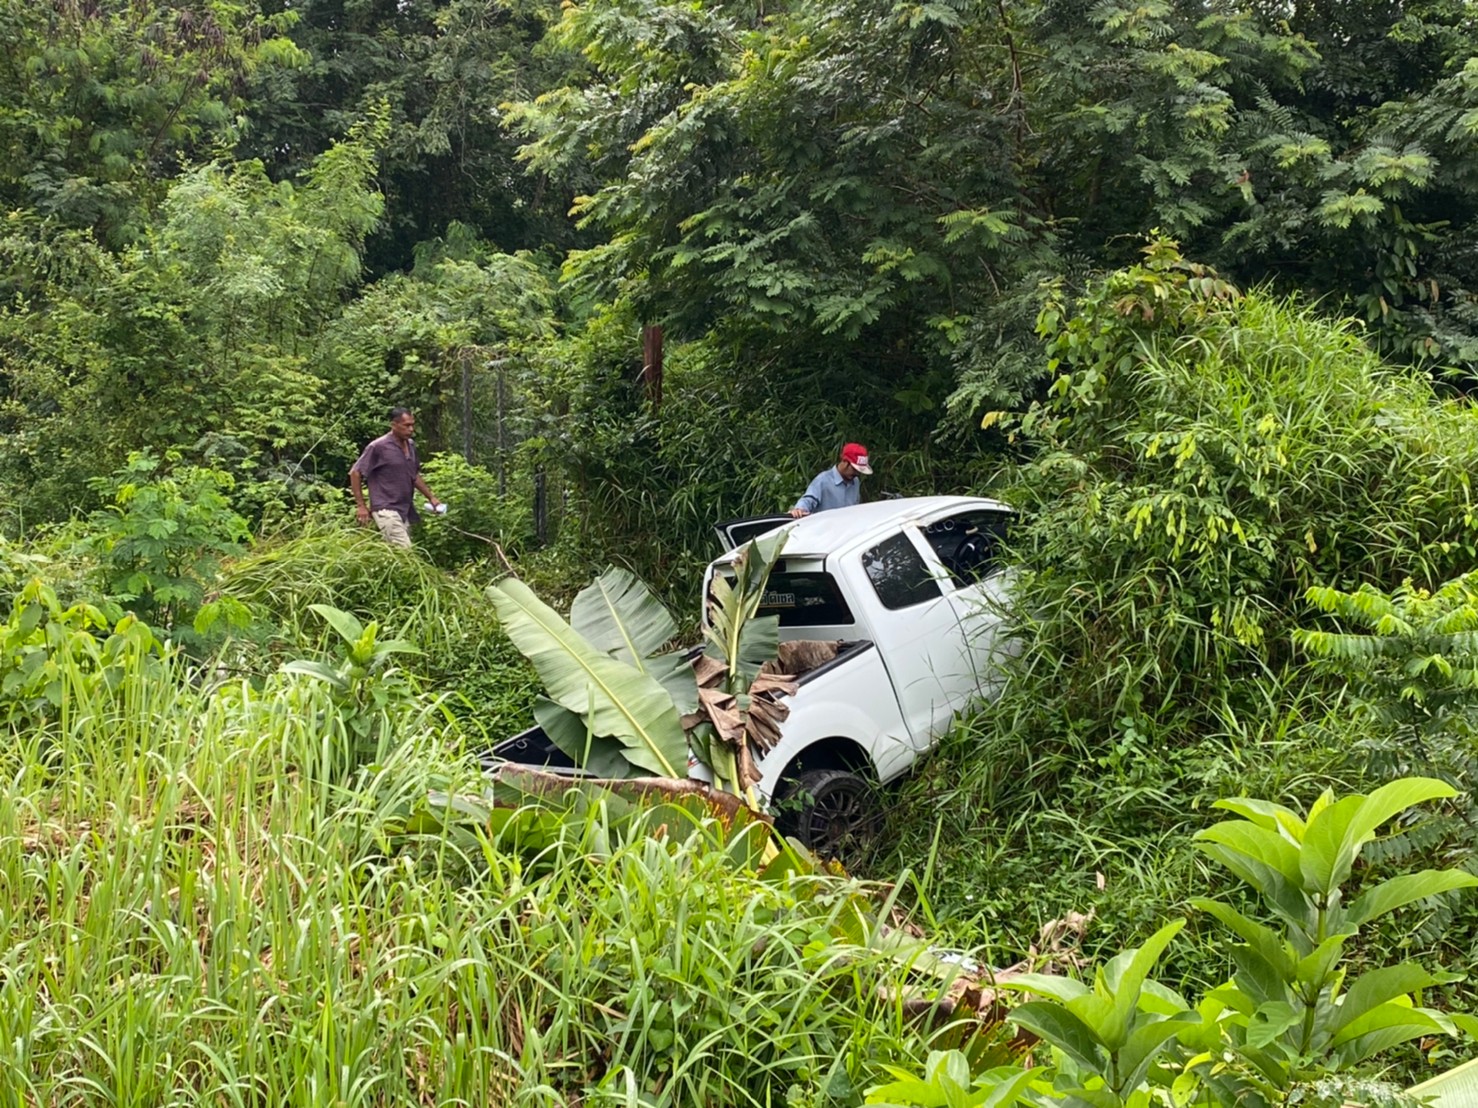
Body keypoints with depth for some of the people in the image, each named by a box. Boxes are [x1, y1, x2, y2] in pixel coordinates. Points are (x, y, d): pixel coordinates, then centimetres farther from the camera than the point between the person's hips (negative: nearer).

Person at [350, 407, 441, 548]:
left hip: (406, 511, 7)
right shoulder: (379, 447, -11)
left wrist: (431, 497, 18)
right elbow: (355, 473, -6)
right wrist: (361, 505, -8)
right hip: (387, 510, -7)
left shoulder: (411, 445, 10)